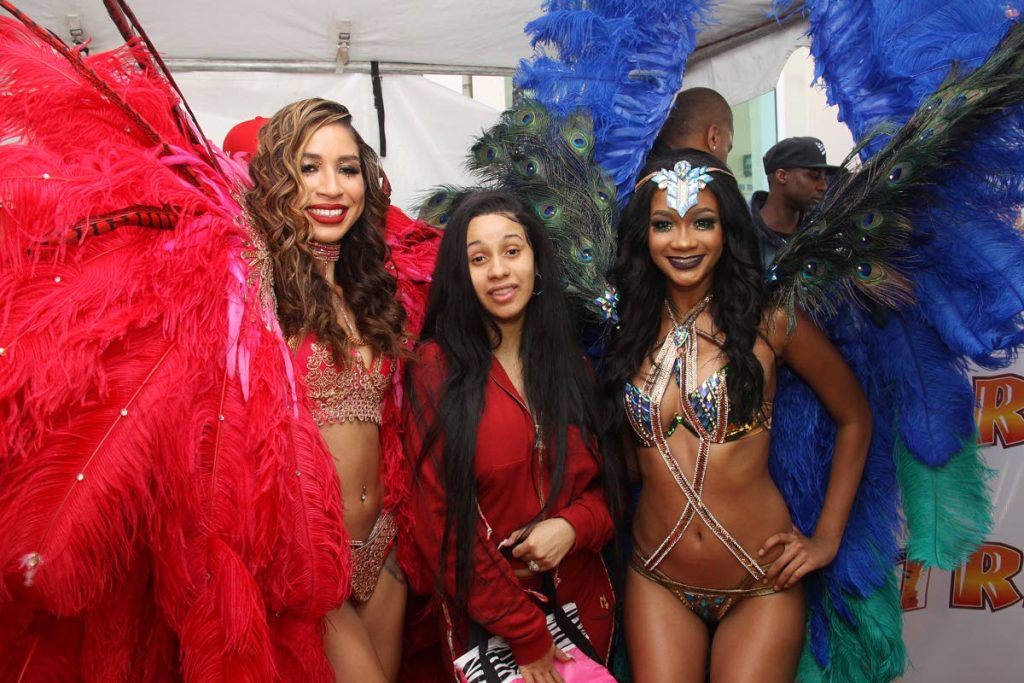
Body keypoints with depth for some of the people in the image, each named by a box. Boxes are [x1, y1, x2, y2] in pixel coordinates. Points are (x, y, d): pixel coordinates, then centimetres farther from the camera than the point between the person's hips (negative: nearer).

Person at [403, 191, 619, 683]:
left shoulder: (570, 364, 5)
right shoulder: (437, 366, -9)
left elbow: (605, 480, 8)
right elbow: (439, 518, -12)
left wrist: (574, 526, -14)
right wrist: (527, 635, -13)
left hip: (582, 600, 5)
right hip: (485, 615, -5)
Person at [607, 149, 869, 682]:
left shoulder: (769, 322, -10)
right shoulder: (629, 327, -1)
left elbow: (854, 419, 2)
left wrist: (827, 538, -1)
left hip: (759, 585, -2)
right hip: (656, 581, 2)